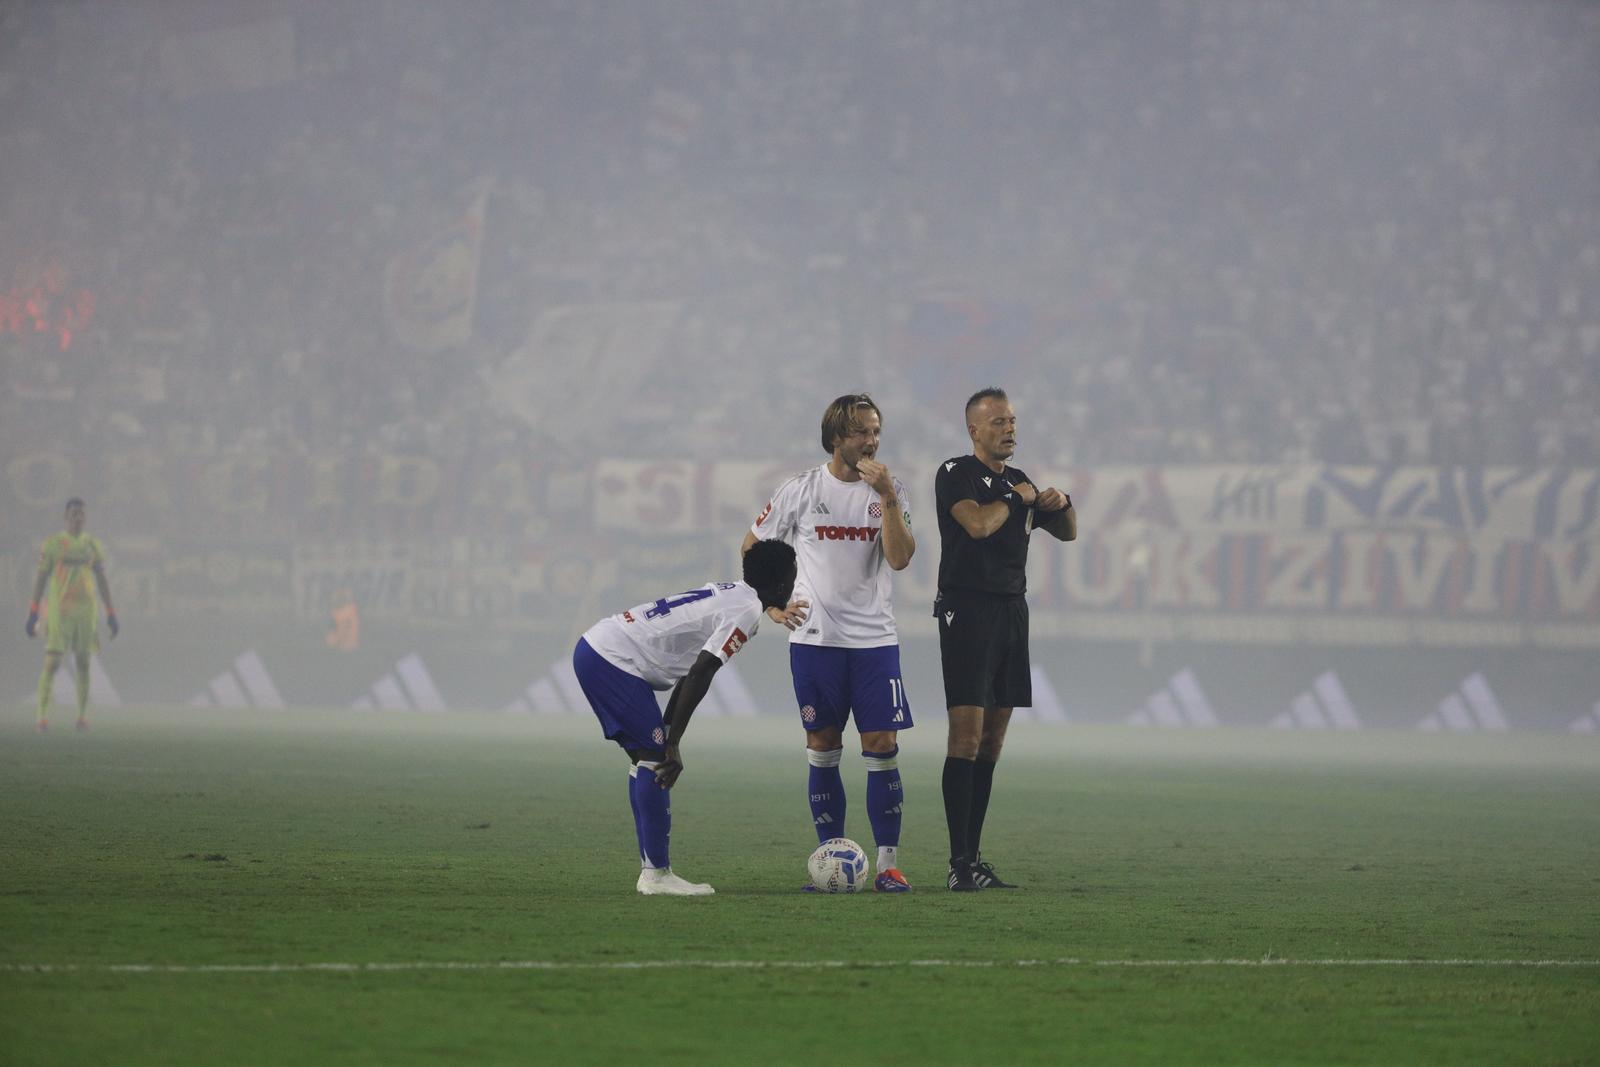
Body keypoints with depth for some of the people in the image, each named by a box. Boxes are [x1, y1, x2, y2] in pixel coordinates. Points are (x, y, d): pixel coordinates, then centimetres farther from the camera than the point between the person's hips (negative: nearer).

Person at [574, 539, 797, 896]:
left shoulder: (727, 595, 18)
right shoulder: (746, 610, -12)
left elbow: (691, 672, 21)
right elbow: (699, 674, -19)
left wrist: (666, 735, 21)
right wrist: (672, 743, -16)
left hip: (593, 647, 10)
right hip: (613, 661, -10)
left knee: (646, 756, 14)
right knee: (654, 758, -7)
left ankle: (652, 869, 15)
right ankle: (656, 875, -6)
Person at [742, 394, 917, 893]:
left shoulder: (890, 489, 2)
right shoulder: (800, 490, 1)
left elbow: (900, 558, -11)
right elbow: (752, 548, 12)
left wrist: (886, 496, -18)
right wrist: (771, 605, 3)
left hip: (875, 640, 0)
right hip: (814, 639, 0)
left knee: (882, 747, -5)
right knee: (822, 749, 3)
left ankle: (888, 864, 0)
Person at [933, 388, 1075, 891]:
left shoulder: (1019, 481, 18)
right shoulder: (955, 474, -4)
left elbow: (1067, 533, 26)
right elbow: (978, 524, -21)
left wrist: (1061, 504, 5)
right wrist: (1016, 498, -4)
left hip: (1012, 610, 8)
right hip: (967, 609, -7)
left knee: (992, 741, 6)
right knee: (967, 735, -13)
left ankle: (974, 859, 8)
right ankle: (959, 863, -16)